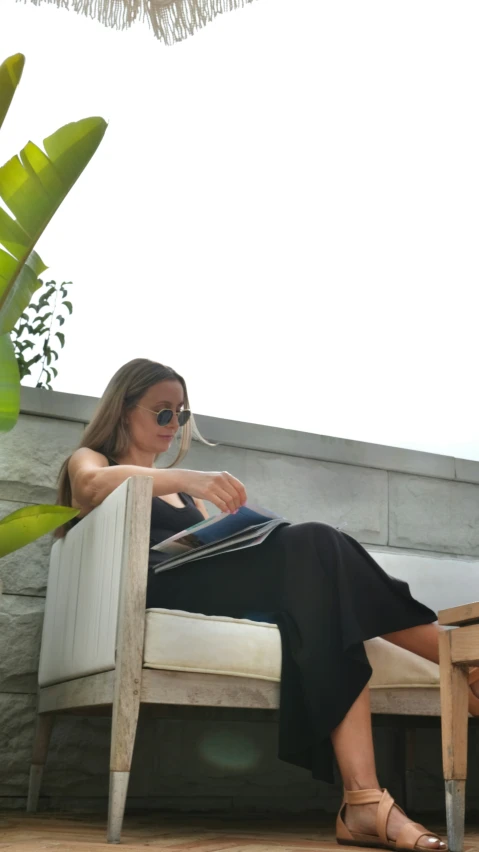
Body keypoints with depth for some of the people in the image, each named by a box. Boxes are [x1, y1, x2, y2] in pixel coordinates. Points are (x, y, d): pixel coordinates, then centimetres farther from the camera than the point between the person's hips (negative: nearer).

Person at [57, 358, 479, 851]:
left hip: (219, 591, 6)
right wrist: (187, 479, -25)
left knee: (330, 608, -26)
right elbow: (94, 485, -9)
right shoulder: (88, 460, 18)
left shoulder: (186, 492, 36)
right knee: (314, 548, -28)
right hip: (157, 589, -6)